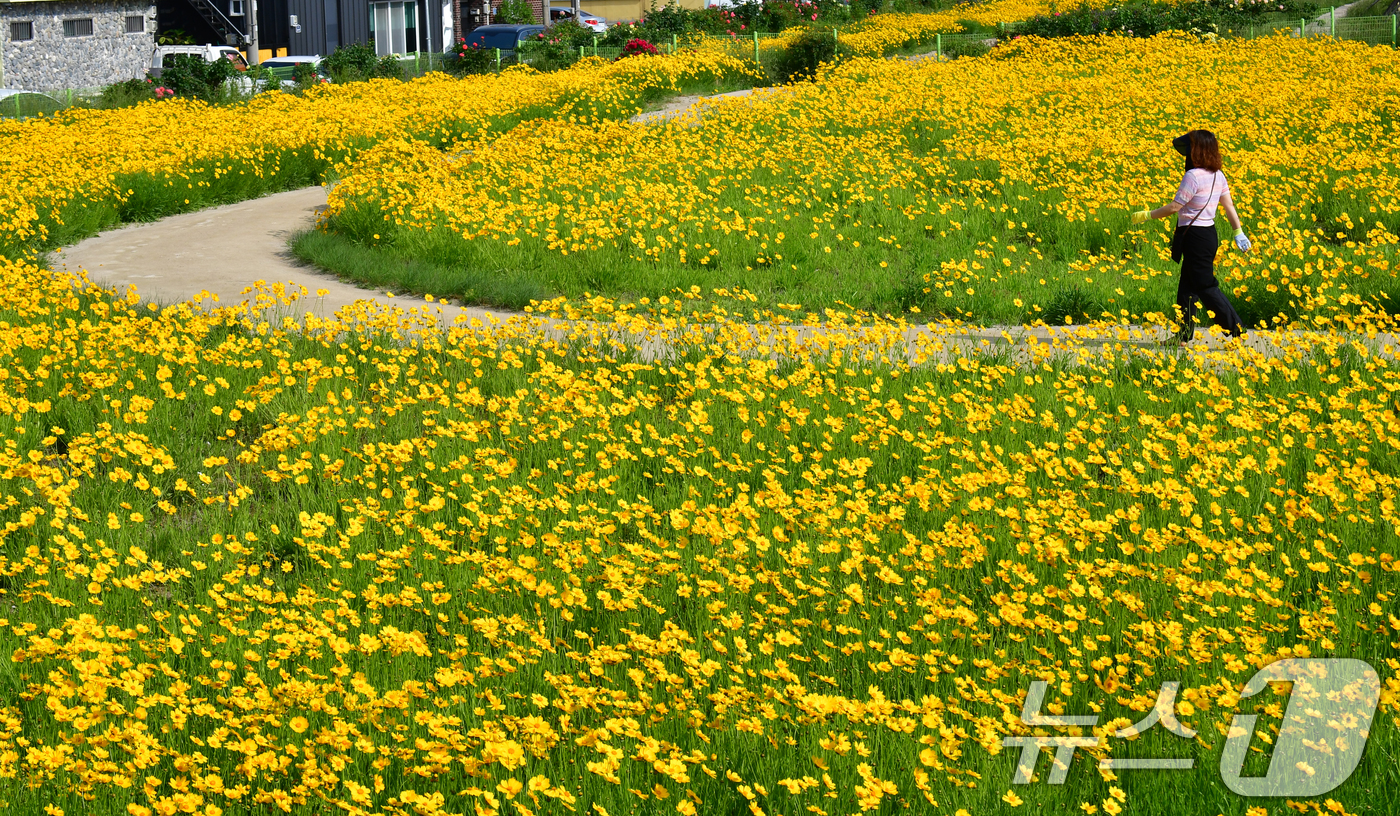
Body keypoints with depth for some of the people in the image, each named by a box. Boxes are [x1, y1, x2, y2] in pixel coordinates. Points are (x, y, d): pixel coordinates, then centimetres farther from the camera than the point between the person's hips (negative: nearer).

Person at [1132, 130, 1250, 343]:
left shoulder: (1193, 176, -19)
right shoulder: (1218, 176, 7)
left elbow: (1174, 207, -17)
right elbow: (1229, 205, 13)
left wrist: (1146, 215, -6)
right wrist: (1238, 233, 20)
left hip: (1195, 236, -9)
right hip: (1209, 234, 9)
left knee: (1205, 287, -4)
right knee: (1187, 286, 14)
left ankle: (1236, 332, -5)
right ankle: (1184, 335, 17)